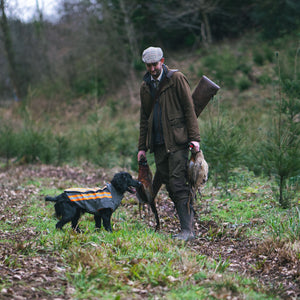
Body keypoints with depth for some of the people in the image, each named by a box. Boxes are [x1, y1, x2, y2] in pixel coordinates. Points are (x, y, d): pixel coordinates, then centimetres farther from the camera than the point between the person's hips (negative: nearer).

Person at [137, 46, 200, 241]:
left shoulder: (177, 79, -1)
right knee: (170, 187, 4)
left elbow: (189, 109, -5)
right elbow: (144, 119, 23)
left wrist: (194, 137, -12)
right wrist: (142, 147, 18)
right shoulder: (145, 86, 16)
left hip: (177, 141, -6)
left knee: (178, 185, -13)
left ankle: (187, 230, -12)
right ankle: (188, 221, 14)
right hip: (158, 144, 6)